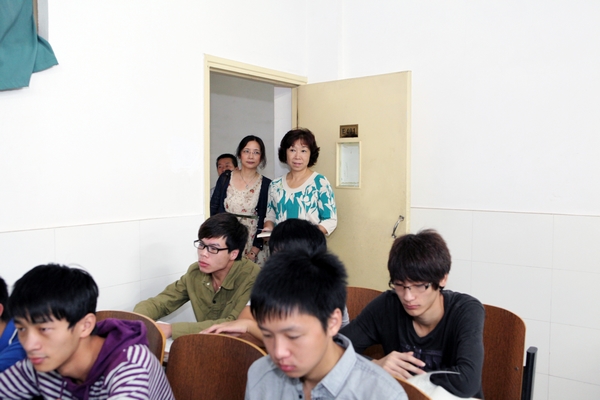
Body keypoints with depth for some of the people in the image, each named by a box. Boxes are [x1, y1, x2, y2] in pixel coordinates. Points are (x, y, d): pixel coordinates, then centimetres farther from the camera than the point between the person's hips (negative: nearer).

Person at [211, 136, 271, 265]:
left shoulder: (266, 185, -1)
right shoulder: (226, 178, 3)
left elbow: (266, 220, -1)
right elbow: (213, 208, 6)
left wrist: (256, 249, -7)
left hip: (251, 240, -1)